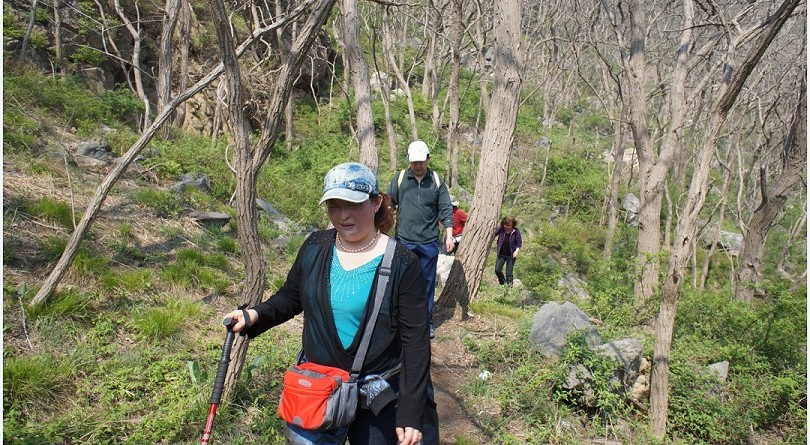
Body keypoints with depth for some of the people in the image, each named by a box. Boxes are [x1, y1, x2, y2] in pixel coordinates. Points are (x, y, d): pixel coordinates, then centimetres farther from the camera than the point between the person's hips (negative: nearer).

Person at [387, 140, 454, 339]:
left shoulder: (437, 181, 3)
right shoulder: (399, 179, 0)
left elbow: (446, 209, 3)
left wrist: (449, 235, -5)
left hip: (429, 242, 1)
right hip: (404, 241, -1)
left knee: (427, 283, 10)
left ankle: (426, 322, 23)